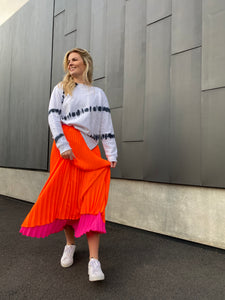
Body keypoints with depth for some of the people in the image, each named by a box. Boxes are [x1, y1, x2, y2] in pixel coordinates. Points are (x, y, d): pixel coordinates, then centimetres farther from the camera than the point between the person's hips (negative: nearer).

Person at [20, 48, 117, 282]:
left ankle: (94, 260, -10)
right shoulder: (61, 88, 15)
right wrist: (62, 145, -15)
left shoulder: (98, 94, 17)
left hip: (90, 149, 1)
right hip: (66, 146, 0)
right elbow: (53, 116, 1)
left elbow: (106, 126, 11)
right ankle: (70, 244, 22)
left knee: (93, 201, -9)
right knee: (65, 196, 0)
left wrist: (112, 154, 1)